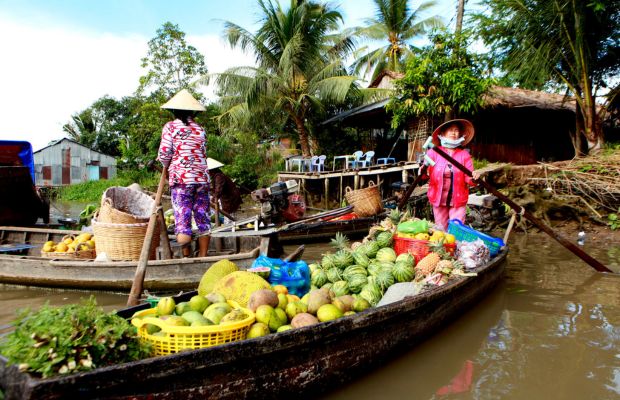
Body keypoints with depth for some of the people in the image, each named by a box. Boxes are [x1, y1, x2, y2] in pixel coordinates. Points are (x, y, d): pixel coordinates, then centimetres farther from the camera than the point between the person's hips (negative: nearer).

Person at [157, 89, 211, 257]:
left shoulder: (170, 127, 0)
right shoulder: (200, 129, 11)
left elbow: (164, 154, -4)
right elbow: (203, 155, 10)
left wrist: (167, 167, 14)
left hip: (180, 178, -3)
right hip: (202, 177, 4)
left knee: (182, 219, -1)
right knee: (203, 218, 8)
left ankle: (187, 257, -3)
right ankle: (203, 256, 14)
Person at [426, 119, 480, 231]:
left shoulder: (464, 154, 1)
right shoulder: (433, 152, -2)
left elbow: (468, 178, -2)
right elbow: (427, 173, -6)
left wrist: (473, 178, -25)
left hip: (458, 200, 0)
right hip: (438, 199, 0)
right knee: (441, 230, 11)